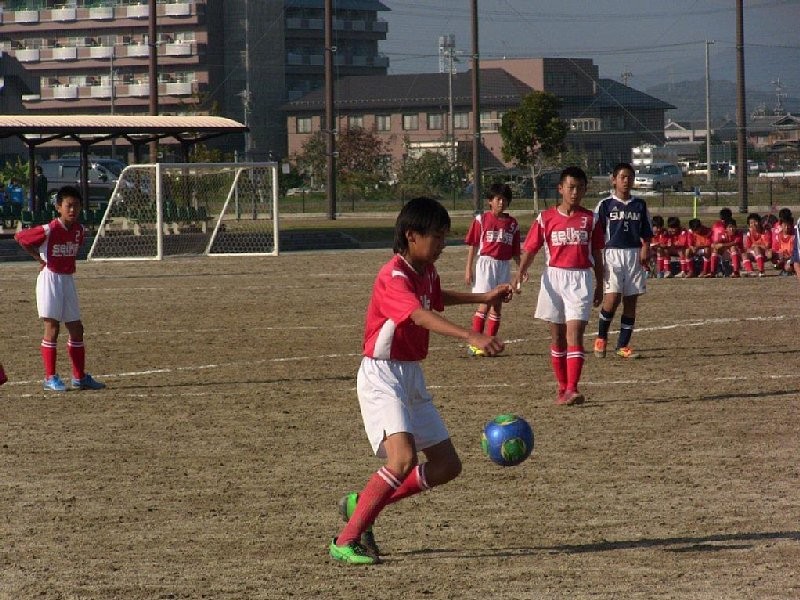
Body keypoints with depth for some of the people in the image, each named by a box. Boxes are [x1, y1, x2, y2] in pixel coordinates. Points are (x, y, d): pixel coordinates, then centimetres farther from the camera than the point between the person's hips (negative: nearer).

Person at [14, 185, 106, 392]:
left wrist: (68, 262, 8)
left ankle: (80, 377, 17)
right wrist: (39, 258, -5)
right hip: (50, 279, -7)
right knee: (52, 328, -7)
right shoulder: (49, 230, -17)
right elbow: (20, 237, -9)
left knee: (76, 328, 8)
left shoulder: (80, 231, 2)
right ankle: (50, 378, -2)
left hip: (68, 279, 7)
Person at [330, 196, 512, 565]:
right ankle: (345, 541, -20)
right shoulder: (394, 276, -20)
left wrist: (483, 298, 38)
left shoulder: (426, 272, 9)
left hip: (412, 376, 9)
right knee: (403, 458, -27)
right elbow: (420, 315, -39)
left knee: (447, 466, 9)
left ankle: (361, 505, 19)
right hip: (382, 376, -9)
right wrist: (470, 337, -52)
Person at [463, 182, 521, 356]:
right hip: (486, 263, -4)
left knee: (497, 306, 6)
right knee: (485, 304, -11)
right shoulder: (481, 220, -1)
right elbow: (473, 246, 1)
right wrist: (468, 269, -3)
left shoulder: (512, 223, 9)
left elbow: (515, 250, 11)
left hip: (504, 265, 4)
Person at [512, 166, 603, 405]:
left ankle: (572, 389, -20)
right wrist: (521, 271, -16)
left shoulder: (590, 219, 5)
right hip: (554, 277, 1)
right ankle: (562, 388, 19)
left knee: (574, 333, -13)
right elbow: (530, 248, 1)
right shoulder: (546, 218, 3)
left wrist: (599, 286, 13)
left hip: (580, 280, -1)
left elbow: (597, 255, 12)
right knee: (557, 336, 8)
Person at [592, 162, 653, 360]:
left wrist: (645, 249, -5)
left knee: (631, 301, 3)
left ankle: (623, 345, 9)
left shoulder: (640, 205, 11)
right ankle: (601, 338, 4)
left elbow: (646, 233, 14)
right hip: (612, 253, -4)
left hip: (635, 255, 4)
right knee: (612, 297, -16)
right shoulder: (605, 205, 1)